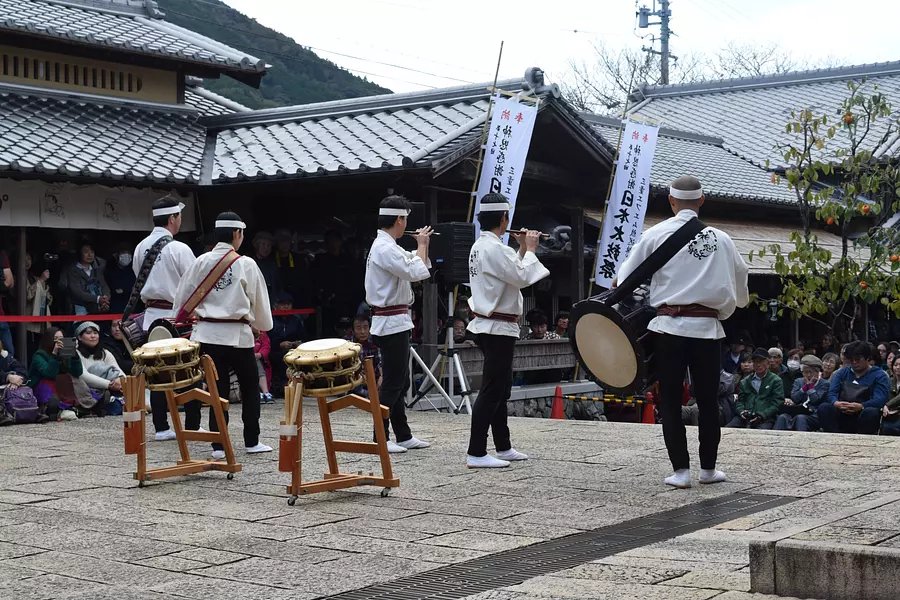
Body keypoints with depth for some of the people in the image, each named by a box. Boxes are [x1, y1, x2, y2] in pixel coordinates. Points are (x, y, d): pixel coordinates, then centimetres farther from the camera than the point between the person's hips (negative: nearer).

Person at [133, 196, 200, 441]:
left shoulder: (141, 247, 5)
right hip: (177, 317, -6)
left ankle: (161, 427, 11)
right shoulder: (179, 249, -14)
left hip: (152, 316, 6)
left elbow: (139, 282, 14)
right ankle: (191, 427, 4)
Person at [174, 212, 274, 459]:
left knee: (218, 388, 8)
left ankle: (218, 445, 4)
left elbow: (182, 299, 4)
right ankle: (252, 441, 17)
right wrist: (263, 325, 20)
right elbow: (259, 301, 2)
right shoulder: (246, 264, -7)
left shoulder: (201, 262, 0)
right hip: (238, 334, -3)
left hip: (208, 334, 3)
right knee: (250, 386, 13)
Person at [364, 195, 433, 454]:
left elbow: (413, 265, 24)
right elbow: (418, 272, -24)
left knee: (399, 381, 14)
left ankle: (403, 435, 21)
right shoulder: (385, 249, -18)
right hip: (392, 323, -11)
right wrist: (422, 245, -9)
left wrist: (421, 245, 12)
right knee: (392, 382, -7)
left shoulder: (387, 246, 15)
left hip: (395, 322, 11)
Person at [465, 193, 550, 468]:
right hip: (498, 328, -11)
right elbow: (523, 278, -19)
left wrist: (522, 250, 13)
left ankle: (503, 447, 26)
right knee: (492, 391, -8)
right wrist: (529, 249, -6)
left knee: (501, 388, 17)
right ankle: (476, 453, -8)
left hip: (487, 325, 11)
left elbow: (510, 272, 20)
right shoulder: (495, 248, -19)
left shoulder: (480, 246, 12)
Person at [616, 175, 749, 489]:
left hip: (670, 326, -2)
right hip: (707, 327, 2)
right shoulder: (720, 238, 3)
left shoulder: (657, 233, -2)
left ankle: (680, 469, 4)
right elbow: (740, 280, 13)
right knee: (708, 400, 12)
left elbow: (627, 278, 1)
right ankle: (708, 468, 19)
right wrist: (723, 309, 32)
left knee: (671, 401, 6)